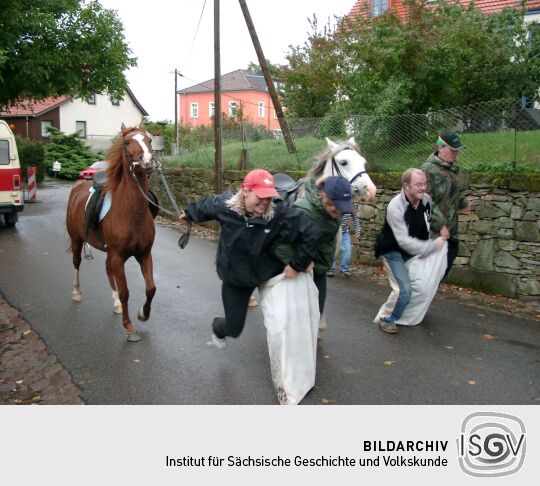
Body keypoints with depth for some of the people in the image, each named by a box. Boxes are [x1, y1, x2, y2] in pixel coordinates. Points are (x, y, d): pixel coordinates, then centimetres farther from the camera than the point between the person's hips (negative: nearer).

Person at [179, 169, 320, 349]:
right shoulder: (225, 204, -23)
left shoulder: (279, 212, -29)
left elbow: (311, 232, -24)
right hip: (234, 278, 0)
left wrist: (297, 264, -19)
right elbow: (205, 206, 1)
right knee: (233, 328, 10)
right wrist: (189, 213, 22)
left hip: (268, 272, 0)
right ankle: (218, 326, 47)